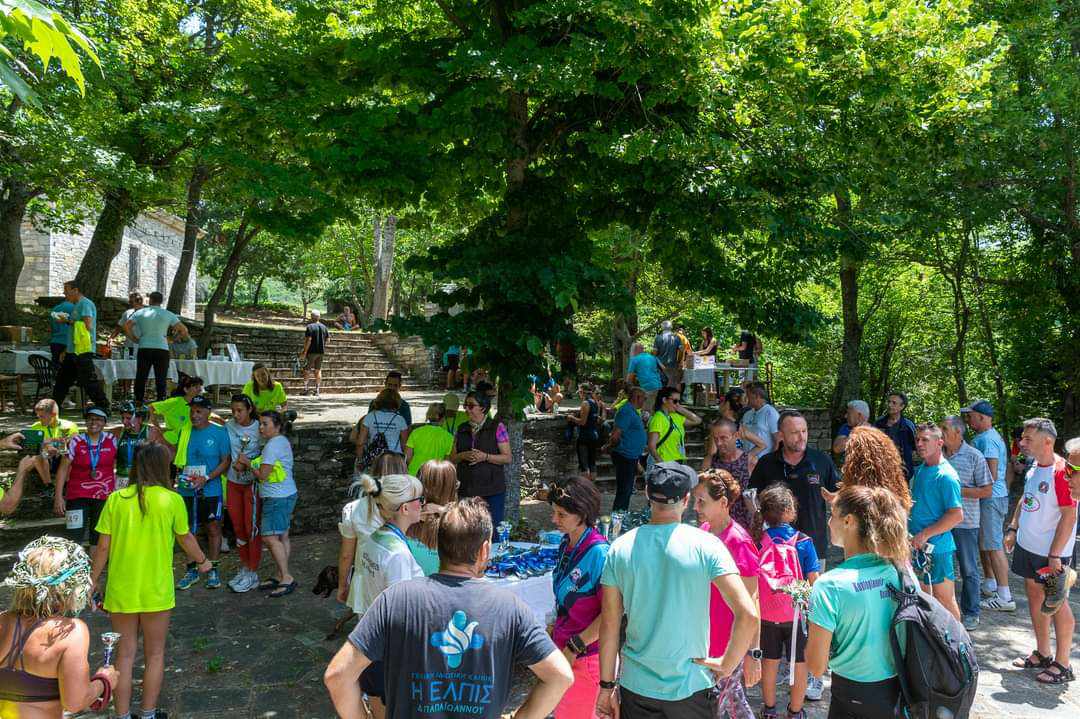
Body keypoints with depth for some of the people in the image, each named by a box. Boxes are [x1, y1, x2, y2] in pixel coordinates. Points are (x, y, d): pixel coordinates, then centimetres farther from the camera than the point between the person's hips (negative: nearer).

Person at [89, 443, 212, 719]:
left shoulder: (116, 499, -6)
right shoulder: (171, 500, -10)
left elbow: (103, 546, -3)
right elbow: (185, 539, 3)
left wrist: (94, 579, 11)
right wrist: (202, 561, 21)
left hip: (120, 590, 2)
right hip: (156, 592, -2)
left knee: (125, 655, 15)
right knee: (155, 656, 15)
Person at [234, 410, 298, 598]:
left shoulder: (274, 444, -16)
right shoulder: (280, 441, 15)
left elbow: (262, 475, -16)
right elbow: (266, 471, 17)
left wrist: (247, 462, -1)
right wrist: (245, 464, 6)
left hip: (277, 498, -10)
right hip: (284, 496, 10)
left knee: (269, 537, -10)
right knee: (282, 537, 12)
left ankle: (286, 578, -9)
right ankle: (281, 576, 18)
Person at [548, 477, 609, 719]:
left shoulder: (598, 552, -24)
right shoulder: (567, 543, 1)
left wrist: (574, 647, -17)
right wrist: (556, 629, 14)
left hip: (585, 654, -7)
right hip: (564, 645, 8)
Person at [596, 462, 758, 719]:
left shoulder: (620, 548, -6)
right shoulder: (706, 545, -12)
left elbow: (609, 625, -3)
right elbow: (748, 615, -19)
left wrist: (607, 686, 6)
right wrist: (727, 665, -5)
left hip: (637, 687, 1)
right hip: (692, 687, -1)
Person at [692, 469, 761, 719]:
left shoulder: (738, 542, -22)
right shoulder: (705, 530, 1)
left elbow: (750, 604, -17)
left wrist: (753, 653, -15)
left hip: (729, 647, -7)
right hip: (706, 640, 7)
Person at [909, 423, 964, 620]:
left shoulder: (945, 475, -17)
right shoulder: (920, 470, 9)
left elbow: (957, 515, -22)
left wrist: (925, 534, -20)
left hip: (937, 546, -8)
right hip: (917, 545, 8)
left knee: (944, 599, 4)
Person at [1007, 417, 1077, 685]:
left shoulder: (1062, 472, -21)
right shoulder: (1033, 467, 5)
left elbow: (1069, 516, -22)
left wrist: (1055, 555, -22)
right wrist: (1013, 529, 13)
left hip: (1051, 552, -8)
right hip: (1028, 545, 8)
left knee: (1056, 603, 3)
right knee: (1034, 596, 16)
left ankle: (1062, 664, 16)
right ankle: (1043, 653, 30)